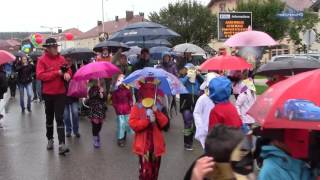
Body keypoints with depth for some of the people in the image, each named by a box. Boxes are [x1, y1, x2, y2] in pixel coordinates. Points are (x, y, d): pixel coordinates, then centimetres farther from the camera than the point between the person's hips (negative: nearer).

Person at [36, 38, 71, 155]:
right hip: (48, 94, -1)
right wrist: (57, 73, -21)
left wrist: (67, 74, -13)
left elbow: (68, 70, 12)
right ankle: (50, 139, 33)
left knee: (59, 118, -4)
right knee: (49, 118, 15)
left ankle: (61, 144, -9)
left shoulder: (61, 59, 2)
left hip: (60, 93, 1)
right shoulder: (42, 60, -8)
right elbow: (40, 75, -19)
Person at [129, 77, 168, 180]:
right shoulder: (137, 107, -4)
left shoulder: (157, 107, 10)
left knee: (155, 169, 15)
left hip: (156, 144, 5)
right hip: (144, 145, -4)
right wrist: (147, 120, -20)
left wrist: (157, 112, -13)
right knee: (145, 170, -6)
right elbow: (133, 124, -14)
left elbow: (164, 123, 1)